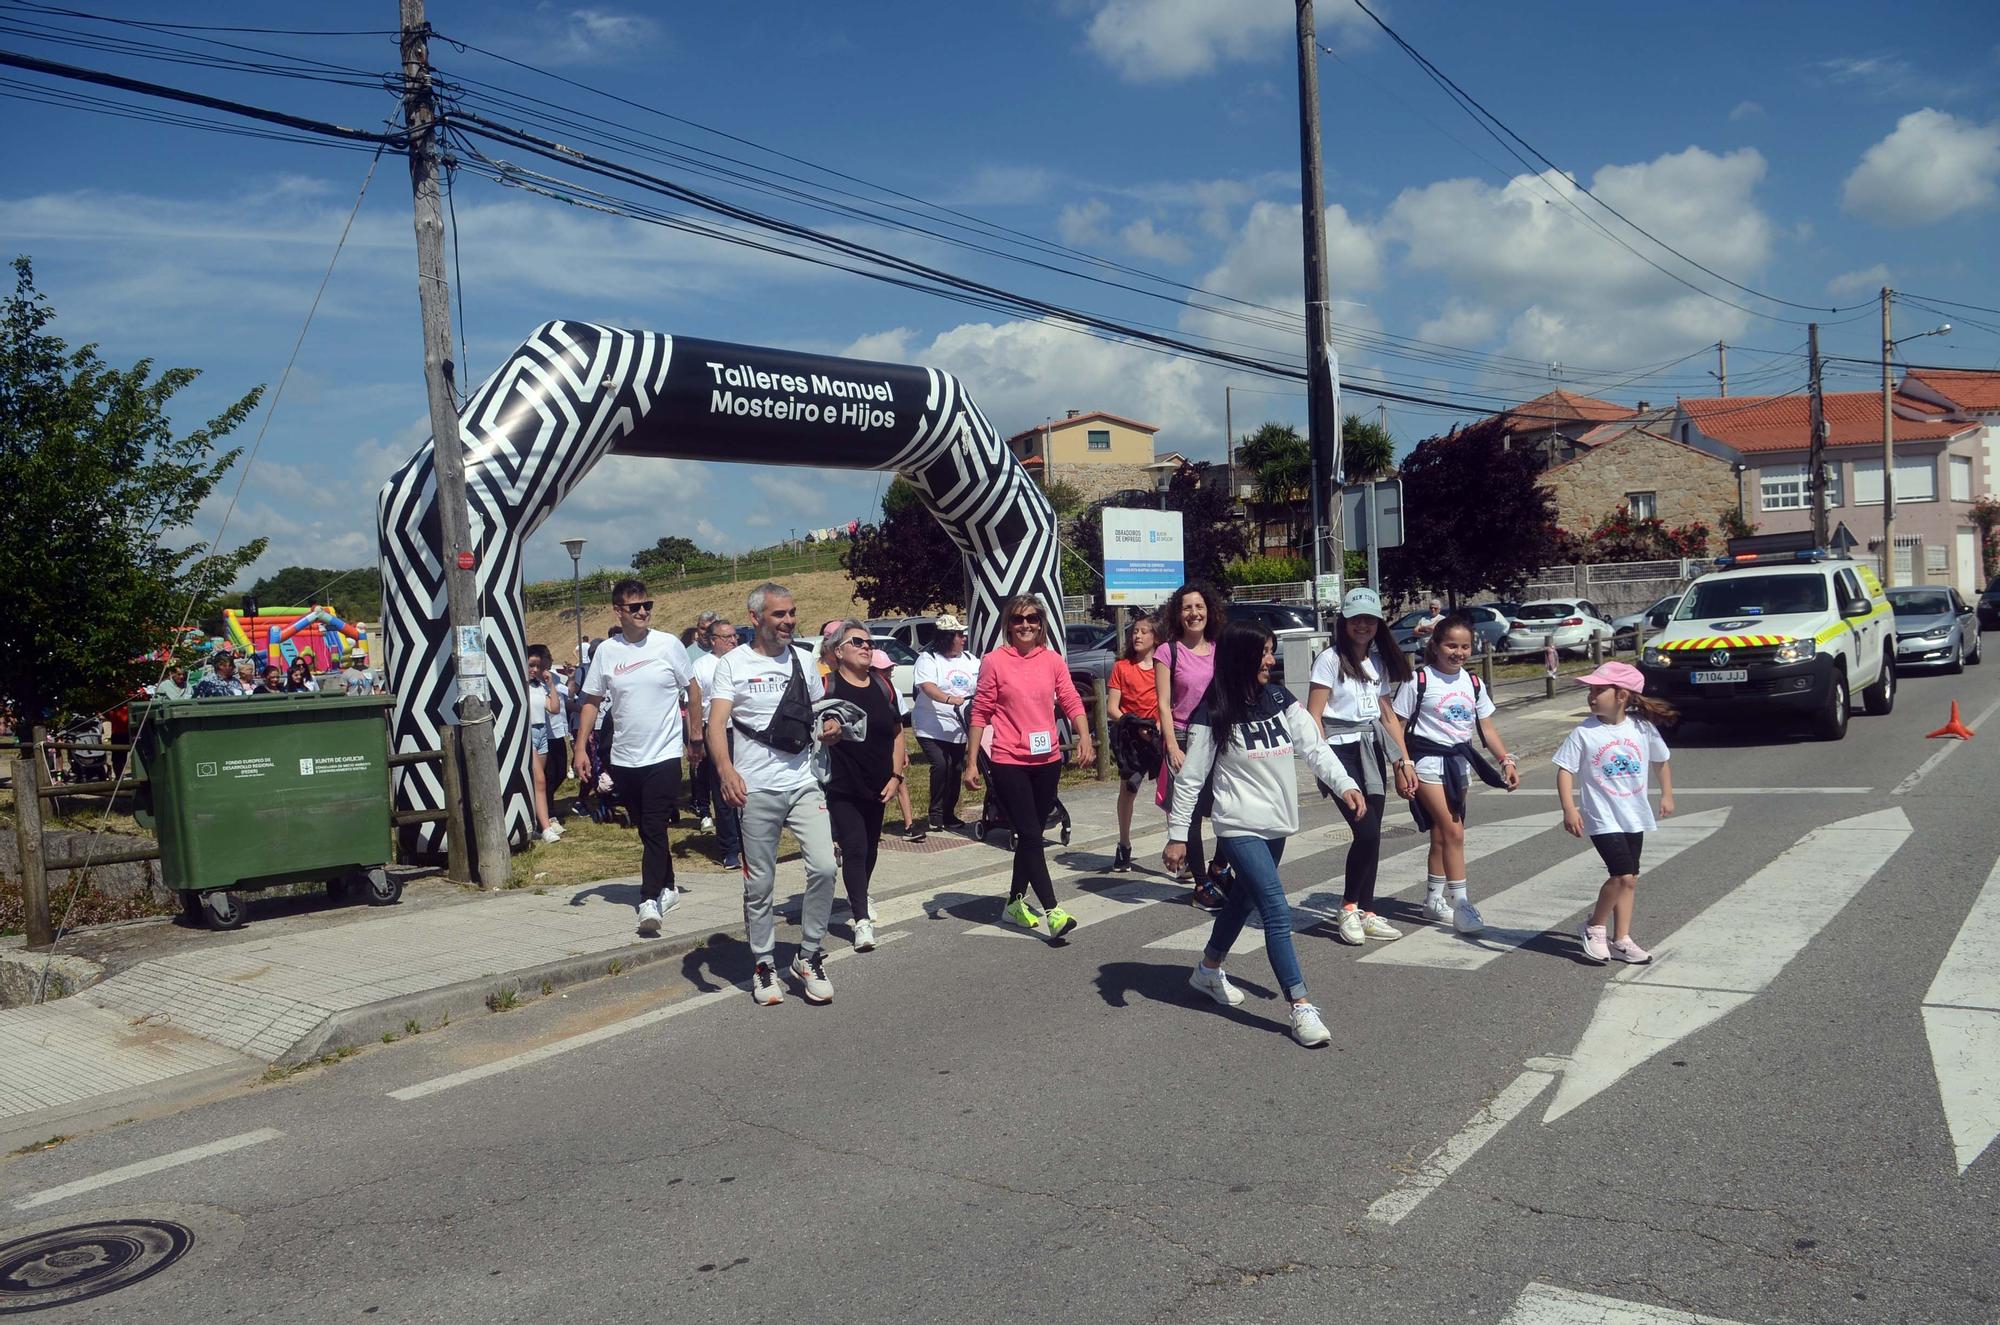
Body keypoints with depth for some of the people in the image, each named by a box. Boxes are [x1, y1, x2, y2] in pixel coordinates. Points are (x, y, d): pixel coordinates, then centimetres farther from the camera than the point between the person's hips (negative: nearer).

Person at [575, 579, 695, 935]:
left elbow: (691, 690, 5)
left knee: (654, 829, -10)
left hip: (663, 755, -3)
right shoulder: (606, 651, 2)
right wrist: (581, 748, 2)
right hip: (623, 758, 3)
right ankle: (667, 888, 29)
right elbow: (592, 702, 8)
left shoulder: (668, 644, -4)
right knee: (645, 830, 13)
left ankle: (650, 900, -8)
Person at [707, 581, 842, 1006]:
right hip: (756, 791, -3)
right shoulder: (733, 665, -3)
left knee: (824, 867, -9)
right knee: (759, 883, 5)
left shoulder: (804, 662, 12)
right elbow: (716, 723, -14)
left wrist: (830, 729, 0)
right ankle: (763, 965, 21)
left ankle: (809, 958, 7)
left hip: (803, 784, 3)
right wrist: (725, 769, -32)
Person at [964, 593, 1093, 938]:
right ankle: (1052, 912, -10)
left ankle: (1015, 901, 29)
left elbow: (1071, 702, 5)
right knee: (1031, 835, -9)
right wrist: (972, 762, -3)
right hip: (1009, 762, -4)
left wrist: (1084, 736, -12)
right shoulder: (994, 662, -4)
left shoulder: (1052, 660, 6)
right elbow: (980, 713, -2)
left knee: (1030, 835, 14)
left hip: (1048, 760, 4)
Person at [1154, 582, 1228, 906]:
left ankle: (1219, 870, 21)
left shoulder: (1220, 650, 9)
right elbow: (1163, 705, -5)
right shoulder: (1168, 651, -3)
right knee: (1191, 815, 2)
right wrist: (1173, 748, -12)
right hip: (1184, 740, -4)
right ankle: (1202, 885, 14)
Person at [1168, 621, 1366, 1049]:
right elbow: (1190, 778, -9)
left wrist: (1345, 784, -20)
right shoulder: (1213, 715, -12)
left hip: (1277, 824, 7)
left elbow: (1315, 747, -4)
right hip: (1240, 826, -6)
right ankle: (1302, 1009, -12)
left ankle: (1209, 969, 44)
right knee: (1278, 913, -14)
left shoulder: (1281, 701, 3)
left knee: (1244, 898, 22)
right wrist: (1177, 835, -9)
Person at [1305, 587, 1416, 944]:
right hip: (1342, 751, -6)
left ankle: (1366, 913, 14)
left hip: (1373, 751, 6)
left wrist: (1403, 760, 14)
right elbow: (1313, 717, -10)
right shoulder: (1330, 660, -6)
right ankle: (1349, 907, 4)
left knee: (1371, 835, 5)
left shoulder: (1380, 661, 14)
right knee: (1366, 831, -13)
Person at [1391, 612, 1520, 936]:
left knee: (1442, 834, 13)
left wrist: (1506, 760, 2)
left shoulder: (1473, 684, 8)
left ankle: (1434, 900, 25)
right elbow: (1397, 725, -7)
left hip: (1460, 760, 6)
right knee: (1454, 831, -14)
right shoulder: (1420, 680, -8)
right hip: (1429, 759, -6)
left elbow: (1487, 727, 12)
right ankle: (1460, 904, -11)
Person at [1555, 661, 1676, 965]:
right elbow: (1565, 770, -12)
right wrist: (1569, 809, -22)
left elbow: (1662, 760, 15)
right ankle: (1595, 929, 5)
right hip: (1603, 819, -5)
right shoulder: (1584, 733, -12)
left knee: (1628, 879, 11)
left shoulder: (1642, 728, -3)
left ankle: (1621, 940, 22)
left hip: (1635, 817, 5)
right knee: (1623, 876, -15)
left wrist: (1667, 794, 15)